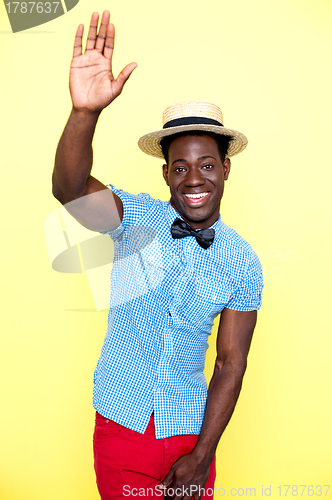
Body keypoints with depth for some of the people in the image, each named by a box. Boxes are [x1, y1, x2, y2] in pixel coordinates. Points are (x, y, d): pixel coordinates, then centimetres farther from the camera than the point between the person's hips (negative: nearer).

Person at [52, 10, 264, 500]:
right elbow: (70, 190, -28)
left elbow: (231, 363, -2)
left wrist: (202, 456, -5)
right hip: (121, 424, 0)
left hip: (188, 432, 1)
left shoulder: (242, 262, -5)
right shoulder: (137, 217, -9)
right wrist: (85, 111, -46)